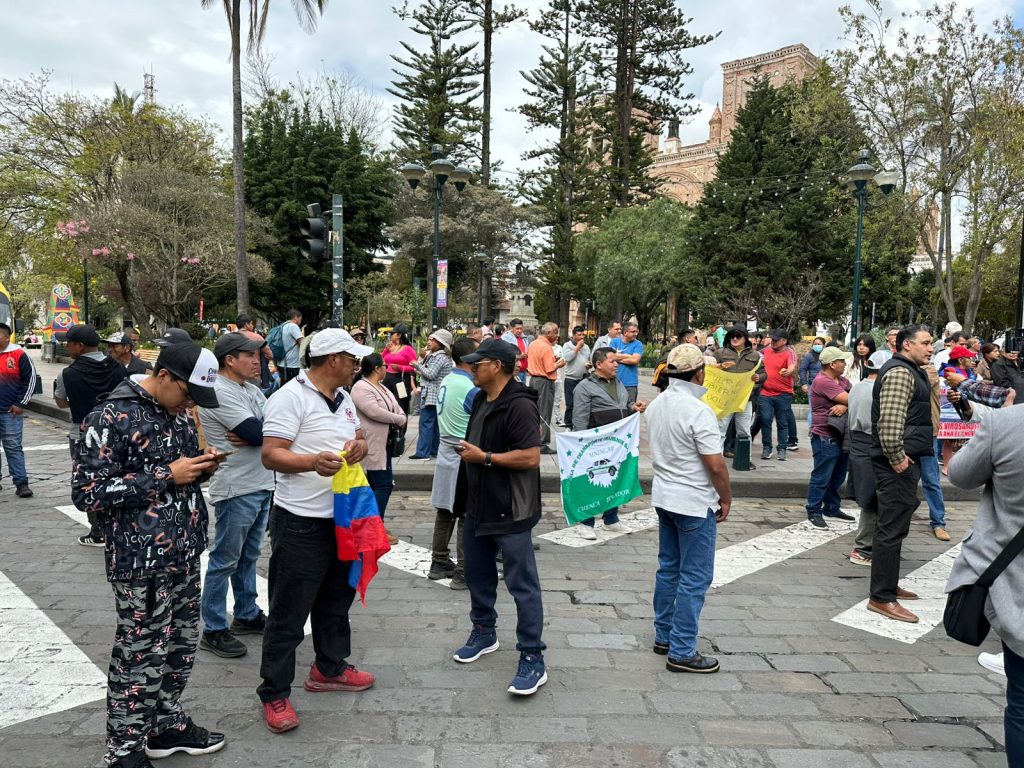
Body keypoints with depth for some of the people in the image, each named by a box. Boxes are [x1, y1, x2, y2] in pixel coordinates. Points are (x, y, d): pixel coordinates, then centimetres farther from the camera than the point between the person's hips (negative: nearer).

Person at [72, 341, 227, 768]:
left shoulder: (179, 413, 9)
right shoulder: (112, 417, -15)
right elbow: (87, 493, -18)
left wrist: (202, 466, -2)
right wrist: (166, 476, -20)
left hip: (184, 555, 7)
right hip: (142, 561, -7)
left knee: (181, 646, 17)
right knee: (140, 656, 5)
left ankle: (167, 725, 36)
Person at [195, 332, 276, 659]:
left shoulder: (250, 388, 12)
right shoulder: (220, 393, -17)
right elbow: (258, 433, -23)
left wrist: (255, 435, -16)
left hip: (261, 485, 9)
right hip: (236, 490, -9)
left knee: (249, 557, 19)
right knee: (225, 561, 2)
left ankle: (246, 615, 32)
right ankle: (213, 630, 13)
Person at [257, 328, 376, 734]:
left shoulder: (343, 397, 12)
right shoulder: (291, 397, -15)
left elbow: (360, 438, 19)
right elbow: (271, 455, -20)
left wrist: (359, 446, -5)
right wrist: (312, 462, -38)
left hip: (341, 515, 9)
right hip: (300, 521, -9)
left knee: (336, 597, 21)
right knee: (288, 612, 1)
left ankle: (330, 667, 38)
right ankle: (274, 694, 14)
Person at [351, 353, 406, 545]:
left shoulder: (380, 387, 15)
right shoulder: (361, 388, -15)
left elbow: (395, 407, 14)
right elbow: (375, 412, -25)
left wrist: (402, 417, -9)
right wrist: (399, 419, -15)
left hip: (383, 443, 10)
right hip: (372, 445, -10)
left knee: (377, 483, 14)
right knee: (384, 484, -10)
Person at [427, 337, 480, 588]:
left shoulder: (447, 381, 7)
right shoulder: (471, 389, -20)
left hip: (447, 453, 9)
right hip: (464, 459, -9)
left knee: (445, 512, 15)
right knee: (467, 517, -1)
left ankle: (439, 563, 24)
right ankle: (463, 573, 4)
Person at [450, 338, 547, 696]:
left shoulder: (519, 406, -20)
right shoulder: (480, 400, 10)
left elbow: (531, 457, -27)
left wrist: (484, 457, -21)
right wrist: (467, 450, 9)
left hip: (510, 511, -10)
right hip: (479, 506, 10)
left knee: (522, 585, -2)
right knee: (478, 574, 21)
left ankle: (532, 660, 6)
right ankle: (484, 633, 41)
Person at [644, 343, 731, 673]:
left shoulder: (656, 405, 4)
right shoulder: (698, 411, -21)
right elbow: (716, 464, -21)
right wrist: (726, 498, -7)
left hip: (663, 496, 8)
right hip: (694, 503, -8)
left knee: (668, 569, 17)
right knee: (695, 578, 0)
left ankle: (664, 636, 27)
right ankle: (682, 652, 6)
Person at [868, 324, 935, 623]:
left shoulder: (910, 371, 20)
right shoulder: (900, 372, -15)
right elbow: (890, 421, -26)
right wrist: (897, 458, -21)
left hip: (905, 461, 11)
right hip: (899, 463, -11)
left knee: (895, 526, 17)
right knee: (892, 529, -7)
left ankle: (888, 585, 28)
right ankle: (881, 598, -2)